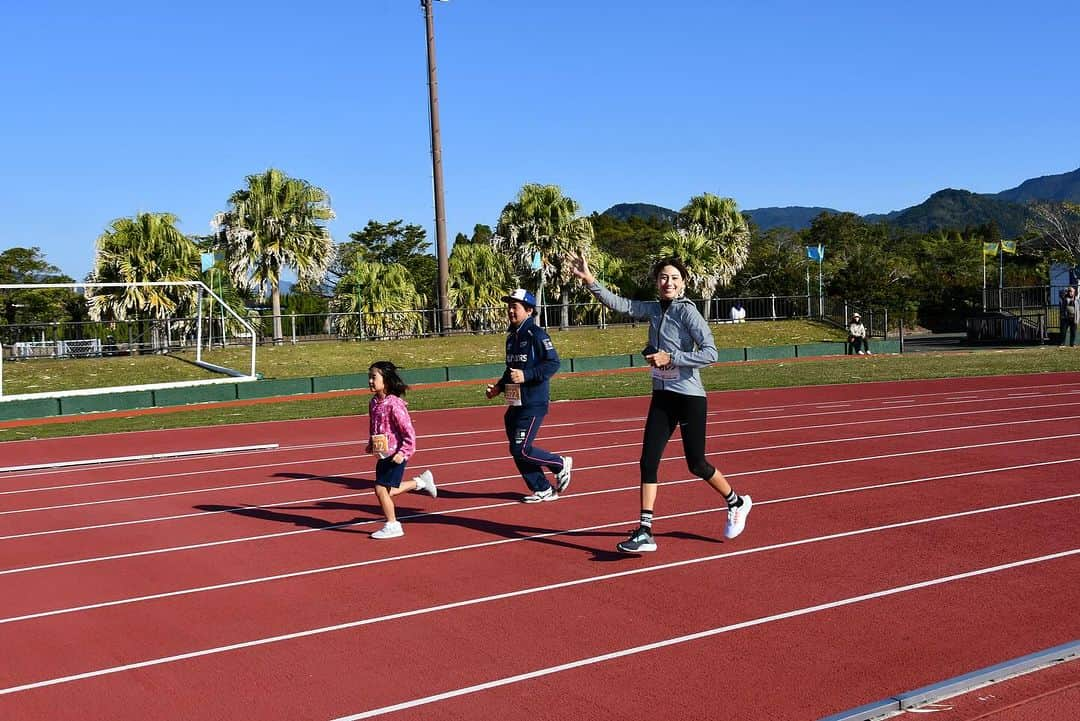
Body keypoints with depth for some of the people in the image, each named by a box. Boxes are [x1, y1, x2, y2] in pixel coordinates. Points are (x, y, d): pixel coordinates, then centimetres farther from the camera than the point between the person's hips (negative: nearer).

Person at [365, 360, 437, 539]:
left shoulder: (394, 404, -20)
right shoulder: (374, 403, 6)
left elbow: (408, 432, -19)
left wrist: (403, 452, -23)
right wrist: (370, 446, 17)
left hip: (395, 455, -9)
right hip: (383, 454, 9)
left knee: (381, 488, -8)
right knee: (387, 490, 13)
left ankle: (392, 526, 7)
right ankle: (420, 481, 33)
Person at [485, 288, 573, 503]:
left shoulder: (536, 334, -11)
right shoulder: (512, 336, 15)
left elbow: (553, 363, -18)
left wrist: (526, 376, -24)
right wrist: (499, 387, 14)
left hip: (533, 403, -9)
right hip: (515, 403, 9)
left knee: (521, 450, -11)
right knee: (517, 450, 9)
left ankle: (560, 464, 11)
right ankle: (543, 490, 21)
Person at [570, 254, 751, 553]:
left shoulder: (687, 312, -13)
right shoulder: (653, 309, 6)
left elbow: (710, 353, -20)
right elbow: (619, 304, 3)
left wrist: (671, 358, -22)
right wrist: (590, 281, -8)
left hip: (689, 397, -6)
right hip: (662, 396, 6)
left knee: (696, 464, 4)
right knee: (648, 461, -1)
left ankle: (737, 503, 31)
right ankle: (645, 532, 2)